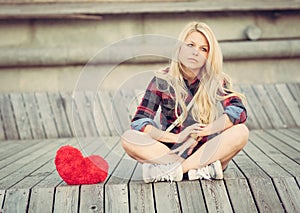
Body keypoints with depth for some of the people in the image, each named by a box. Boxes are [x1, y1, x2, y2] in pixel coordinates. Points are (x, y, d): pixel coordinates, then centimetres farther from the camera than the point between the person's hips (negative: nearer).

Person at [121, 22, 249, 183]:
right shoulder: (162, 80, -1)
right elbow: (139, 122, -10)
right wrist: (177, 137, -23)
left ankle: (172, 171, -26)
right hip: (170, 153, 0)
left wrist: (201, 132, -24)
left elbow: (239, 111, -15)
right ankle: (201, 170, -28)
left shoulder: (216, 81, 1)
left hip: (206, 153, 0)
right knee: (128, 138, -24)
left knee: (241, 132, -27)